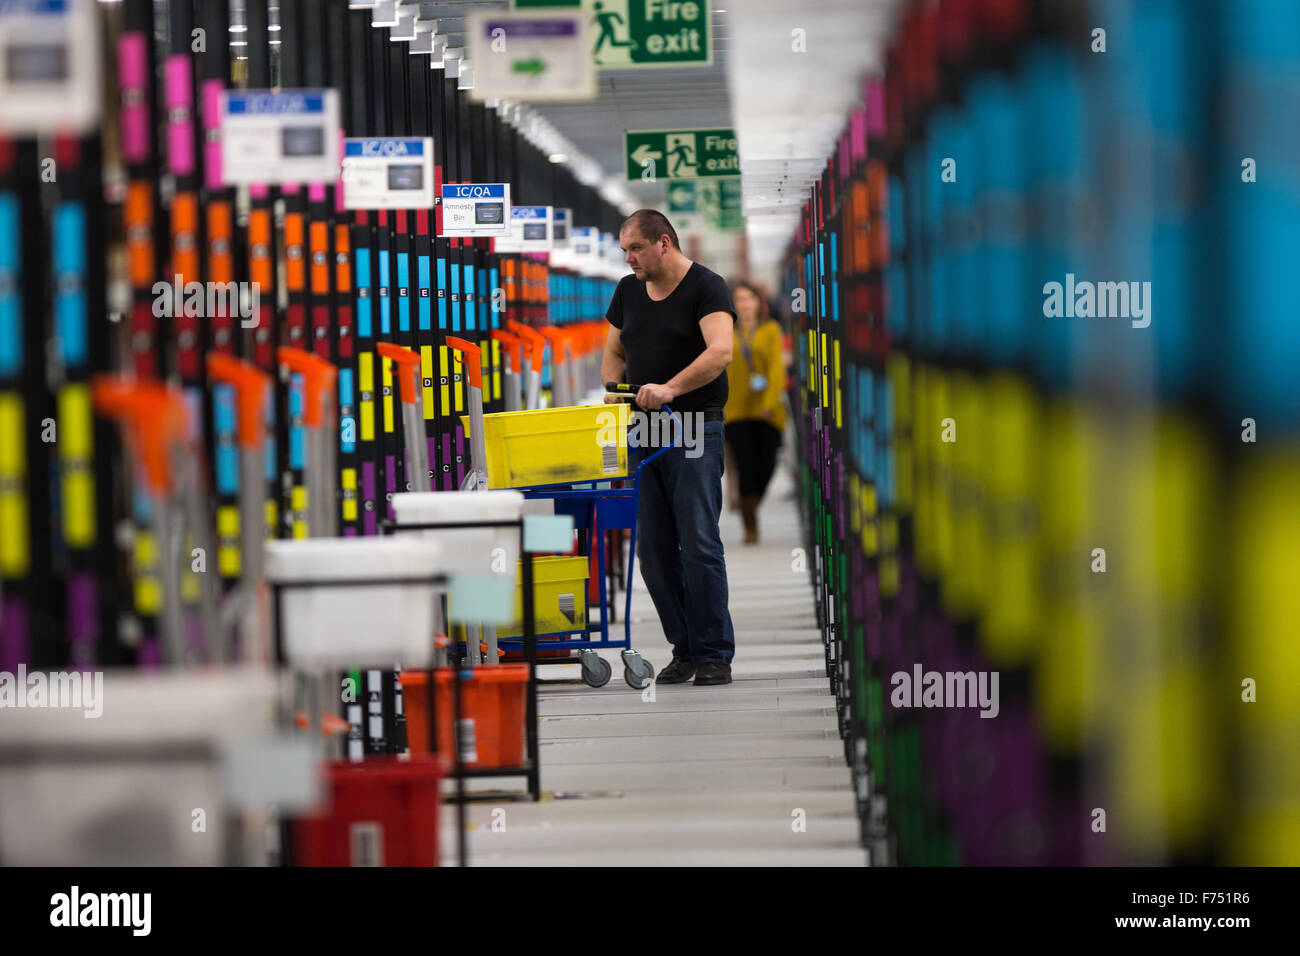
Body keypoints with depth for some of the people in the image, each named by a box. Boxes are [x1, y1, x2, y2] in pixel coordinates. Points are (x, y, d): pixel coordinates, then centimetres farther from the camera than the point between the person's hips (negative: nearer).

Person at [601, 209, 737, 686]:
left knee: (699, 545, -8)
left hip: (695, 431, -6)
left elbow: (720, 351, -23)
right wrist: (615, 400, 1)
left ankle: (714, 655, -1)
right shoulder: (628, 290, 12)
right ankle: (684, 649, 13)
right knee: (653, 548, 4)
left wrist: (670, 388, -34)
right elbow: (614, 353, 20)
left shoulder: (706, 287, -9)